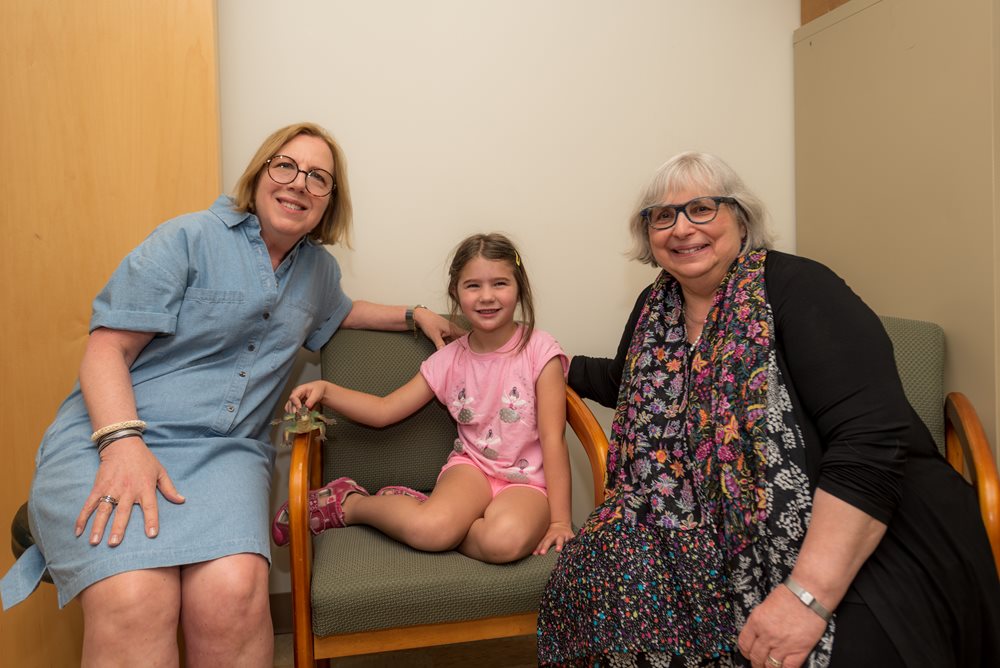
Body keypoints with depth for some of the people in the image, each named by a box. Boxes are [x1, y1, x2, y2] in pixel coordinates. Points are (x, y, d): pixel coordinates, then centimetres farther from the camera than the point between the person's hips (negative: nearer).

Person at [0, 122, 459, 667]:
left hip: (226, 449, 4)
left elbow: (334, 313, 42)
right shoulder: (191, 238, 0)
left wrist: (414, 315, 31)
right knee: (135, 601, -33)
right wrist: (123, 442, -21)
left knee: (233, 592, -29)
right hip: (109, 435, -3)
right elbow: (107, 346, -5)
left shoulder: (318, 268, 18)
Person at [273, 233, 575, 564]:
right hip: (472, 465, 2)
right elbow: (385, 409, 6)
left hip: (527, 478, -1)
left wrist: (560, 519, -13)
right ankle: (349, 503, -2)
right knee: (430, 528, -32)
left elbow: (553, 439, -9)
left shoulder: (539, 350, -8)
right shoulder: (449, 360, 3)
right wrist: (324, 389, -9)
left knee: (506, 539, -36)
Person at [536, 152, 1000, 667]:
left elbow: (871, 441, -24)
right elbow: (632, 384, 27)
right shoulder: (656, 307, 6)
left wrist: (809, 594, -29)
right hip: (730, 543, 6)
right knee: (596, 577, -11)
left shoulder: (797, 289, -14)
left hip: (857, 542, -6)